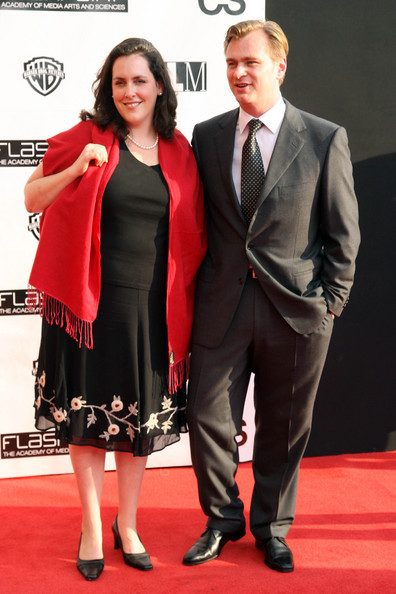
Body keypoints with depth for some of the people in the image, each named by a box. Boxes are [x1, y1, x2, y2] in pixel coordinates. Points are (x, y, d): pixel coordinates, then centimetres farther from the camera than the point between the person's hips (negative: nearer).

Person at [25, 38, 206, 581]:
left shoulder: (180, 153, 6)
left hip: (151, 307, 2)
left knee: (141, 417, 10)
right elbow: (32, 199, 0)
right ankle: (92, 528, 23)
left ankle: (128, 525, 28)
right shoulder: (88, 139, -1)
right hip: (92, 301, -2)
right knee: (87, 415, 6)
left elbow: (192, 235, 9)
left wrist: (186, 302, 3)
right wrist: (77, 169, -17)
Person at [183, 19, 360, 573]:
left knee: (283, 426, 11)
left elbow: (344, 233, 0)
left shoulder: (326, 139, -3)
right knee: (208, 416, 6)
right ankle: (223, 520, 30)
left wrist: (330, 304, -3)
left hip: (295, 309, -1)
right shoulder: (206, 135, 5)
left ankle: (271, 527, 33)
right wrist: (196, 292, 4)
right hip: (223, 304, 2)